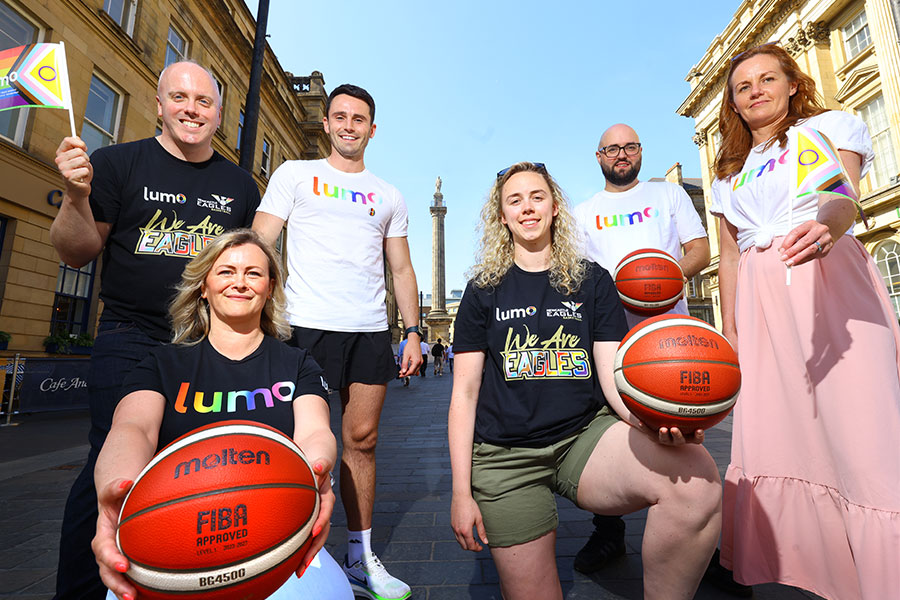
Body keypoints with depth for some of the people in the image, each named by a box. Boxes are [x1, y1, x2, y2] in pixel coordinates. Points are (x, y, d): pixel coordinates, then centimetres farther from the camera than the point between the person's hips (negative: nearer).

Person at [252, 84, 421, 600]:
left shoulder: (389, 196, 19)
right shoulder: (295, 175, 12)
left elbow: (402, 270, 16)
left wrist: (414, 332, 7)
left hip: (371, 330, 3)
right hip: (308, 324, -2)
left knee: (362, 440, 6)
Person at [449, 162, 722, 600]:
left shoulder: (592, 281, 7)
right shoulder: (484, 290, 4)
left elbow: (613, 375, 0)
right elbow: (465, 393, 2)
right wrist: (461, 492, -2)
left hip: (586, 434, 1)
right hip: (506, 456, 0)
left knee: (696, 480, -27)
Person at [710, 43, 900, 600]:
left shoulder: (830, 126, 9)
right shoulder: (731, 173, 20)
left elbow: (846, 197, -11)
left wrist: (828, 225, -36)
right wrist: (730, 332, 10)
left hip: (830, 281, -3)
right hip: (761, 301, 4)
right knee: (770, 433, 3)